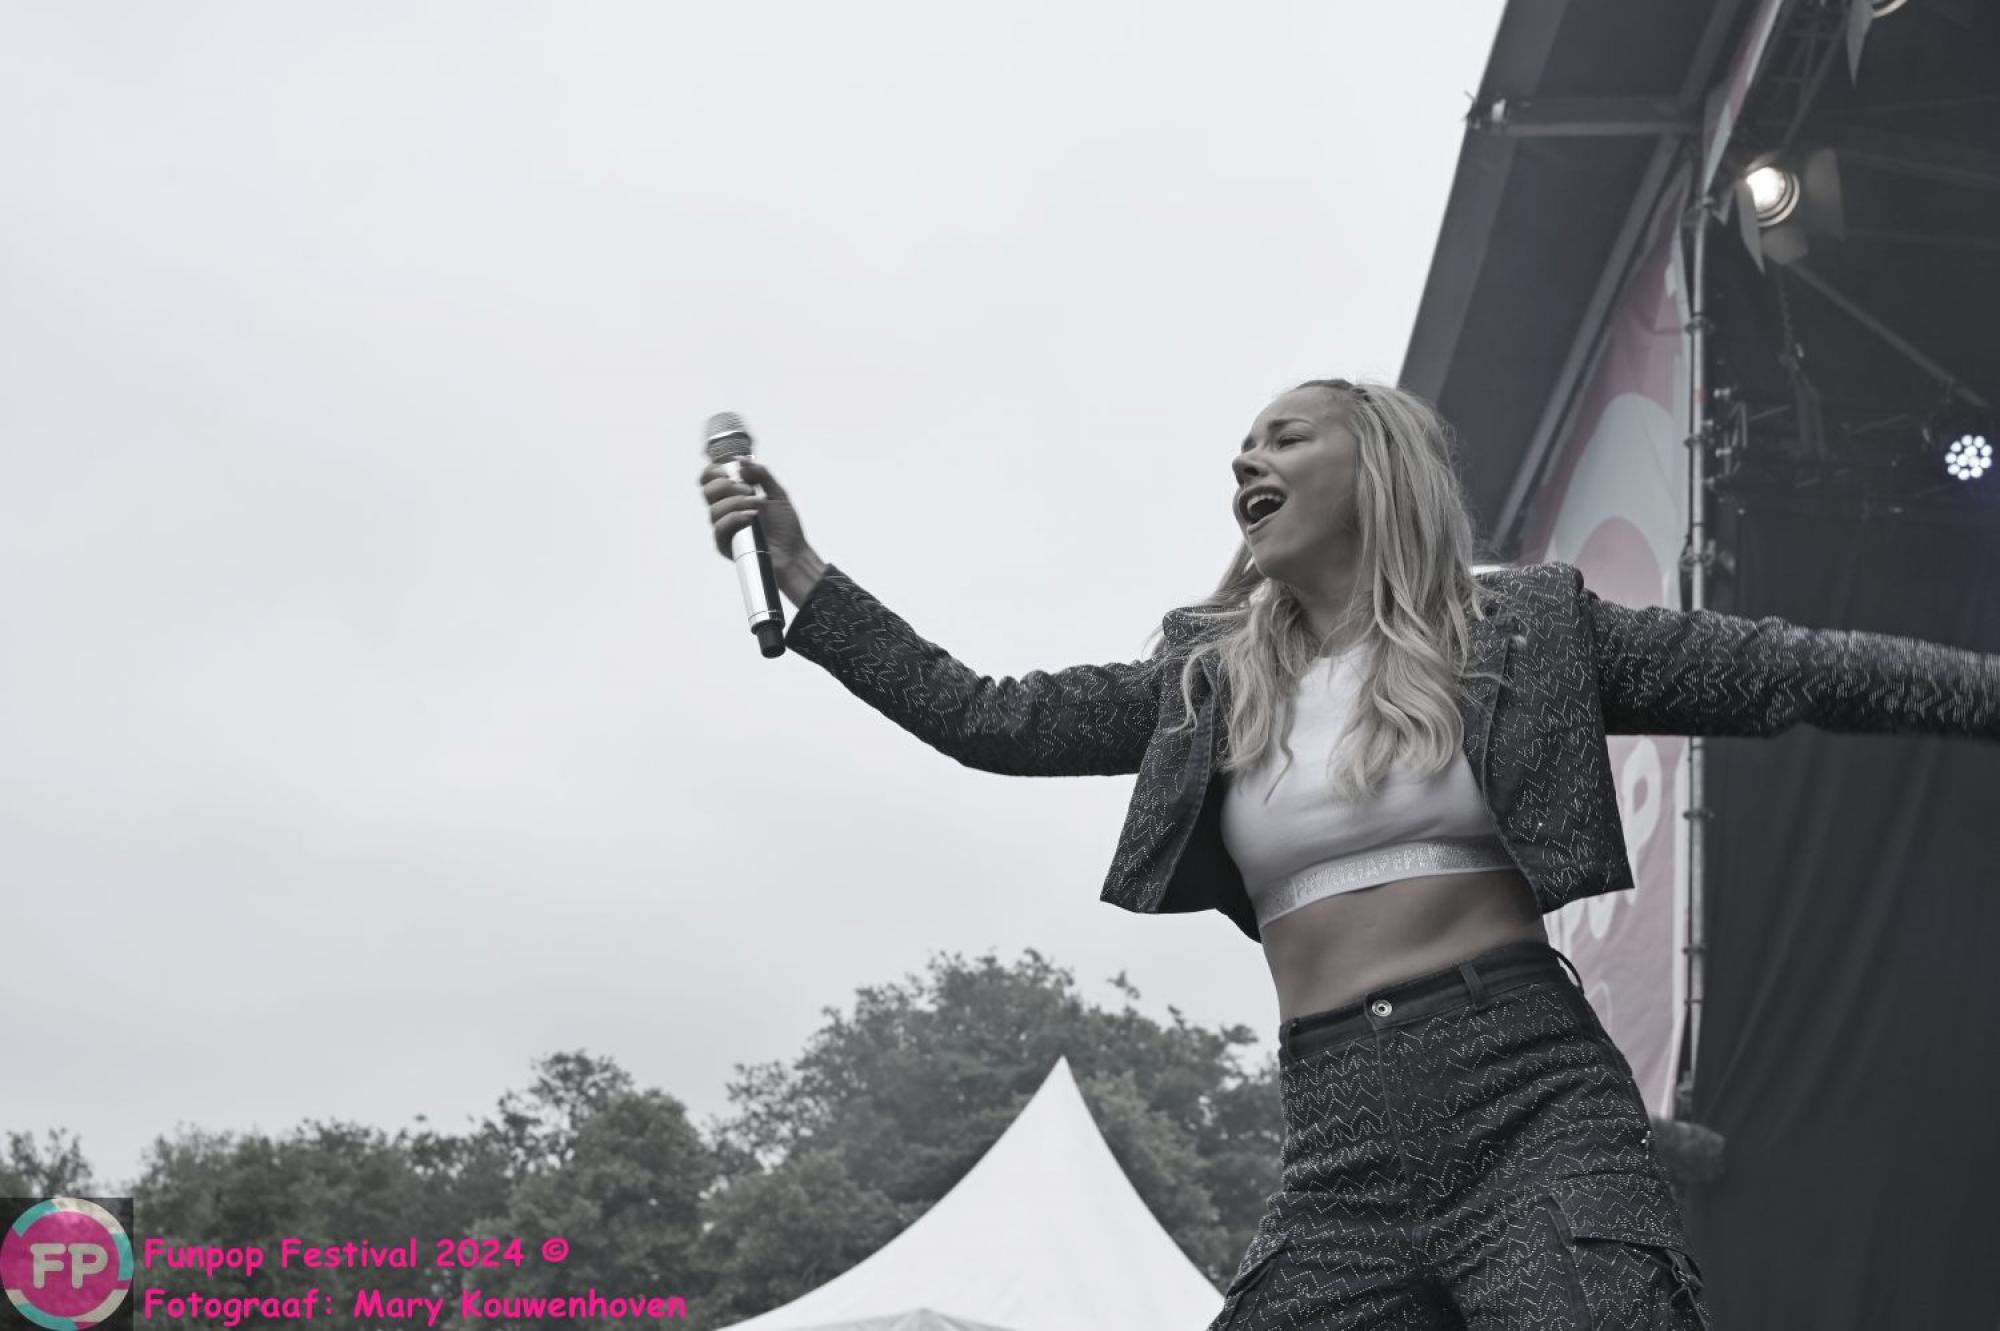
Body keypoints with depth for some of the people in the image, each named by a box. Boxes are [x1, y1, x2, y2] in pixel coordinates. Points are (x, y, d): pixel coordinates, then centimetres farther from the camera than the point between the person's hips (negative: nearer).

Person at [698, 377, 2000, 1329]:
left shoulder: (1519, 630, 7)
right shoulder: (1213, 680, 16)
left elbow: (1784, 672, 5)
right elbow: (989, 719, 15)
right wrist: (803, 576, 10)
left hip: (1532, 1110, -3)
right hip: (1344, 1159, 3)